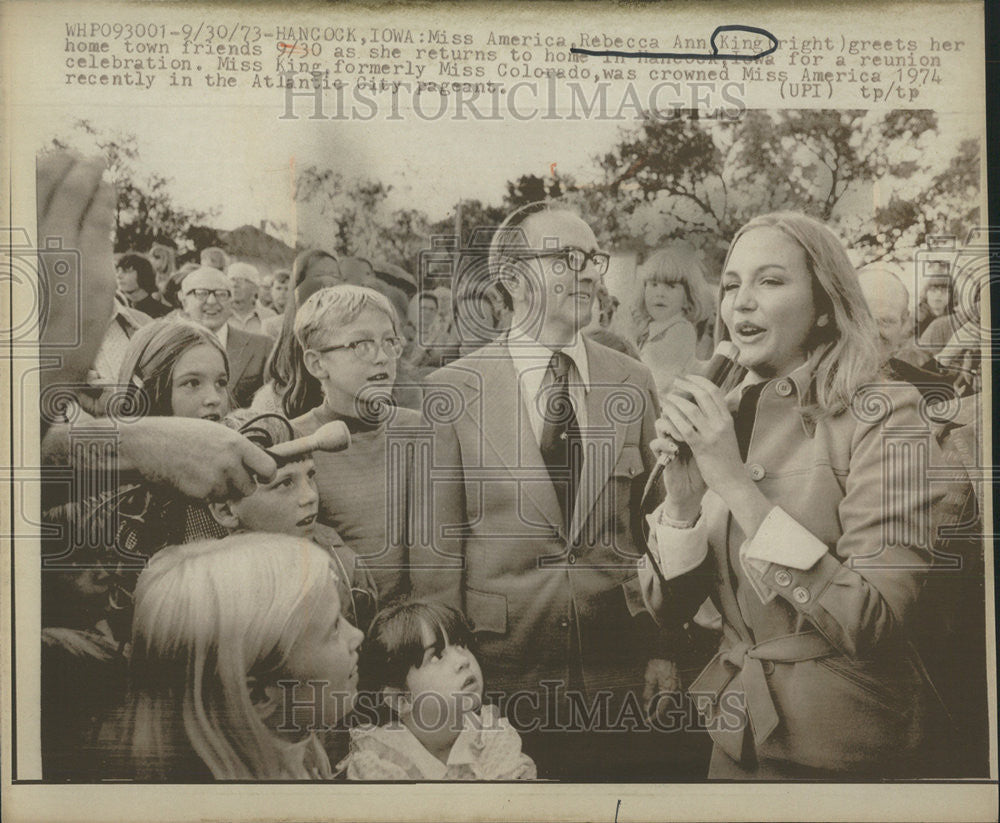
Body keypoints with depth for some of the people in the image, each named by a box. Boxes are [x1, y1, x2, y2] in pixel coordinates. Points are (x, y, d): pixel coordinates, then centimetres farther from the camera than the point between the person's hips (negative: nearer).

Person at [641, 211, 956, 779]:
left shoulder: (883, 416, -14)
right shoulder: (726, 422, 1)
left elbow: (876, 624, -25)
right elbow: (668, 608, -2)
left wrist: (737, 484, -27)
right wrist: (683, 498, -19)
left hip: (847, 753, -5)